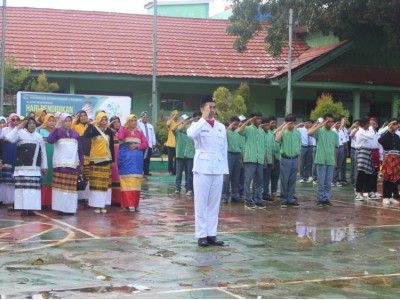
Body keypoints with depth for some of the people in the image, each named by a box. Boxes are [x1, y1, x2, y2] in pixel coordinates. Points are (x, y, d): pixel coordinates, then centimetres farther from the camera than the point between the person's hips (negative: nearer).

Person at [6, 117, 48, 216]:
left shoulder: (39, 136, 15)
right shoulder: (20, 133, 3)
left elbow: (43, 152, 17)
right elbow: (9, 138, -16)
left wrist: (44, 166, 13)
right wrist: (18, 127, -11)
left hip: (35, 168, 3)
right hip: (22, 167, -3)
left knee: (34, 188, 0)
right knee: (23, 187, -6)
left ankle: (31, 208, 5)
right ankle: (23, 209, -4)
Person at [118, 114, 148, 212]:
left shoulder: (140, 132, 17)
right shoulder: (123, 129, 8)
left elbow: (145, 144, 6)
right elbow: (120, 137, -13)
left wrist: (137, 146, -9)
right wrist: (124, 128, -8)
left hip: (137, 159, 3)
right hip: (125, 158, -3)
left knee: (136, 181, 2)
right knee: (127, 181, -9)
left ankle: (135, 204, 7)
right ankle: (128, 204, -11)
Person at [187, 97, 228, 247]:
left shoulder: (221, 127, 13)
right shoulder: (198, 125, 0)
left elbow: (224, 149, 14)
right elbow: (191, 134, -24)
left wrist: (225, 170, 10)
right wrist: (204, 118, -19)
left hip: (218, 169, 4)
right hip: (202, 168, -4)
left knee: (214, 203, 7)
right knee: (201, 203, 0)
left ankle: (212, 234, 12)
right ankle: (201, 235, 3)